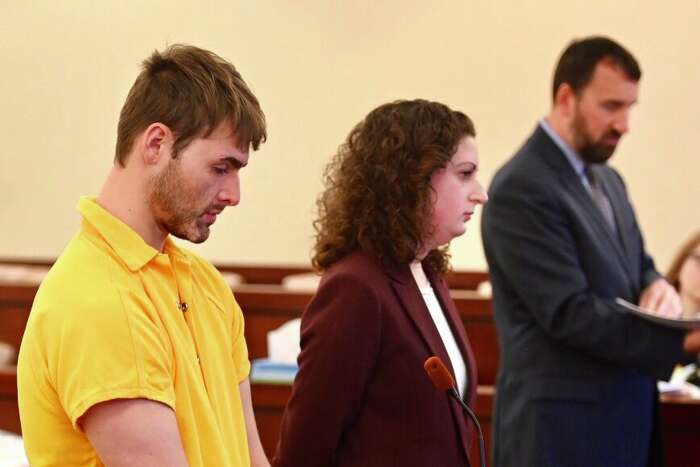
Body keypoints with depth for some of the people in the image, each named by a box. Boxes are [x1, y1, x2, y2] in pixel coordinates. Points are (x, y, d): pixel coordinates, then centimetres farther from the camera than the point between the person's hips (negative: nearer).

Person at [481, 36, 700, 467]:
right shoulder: (522, 189, -15)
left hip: (625, 416, 9)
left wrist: (659, 287, -5)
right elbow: (568, 313, -21)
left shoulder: (608, 180, 14)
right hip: (562, 429, -9)